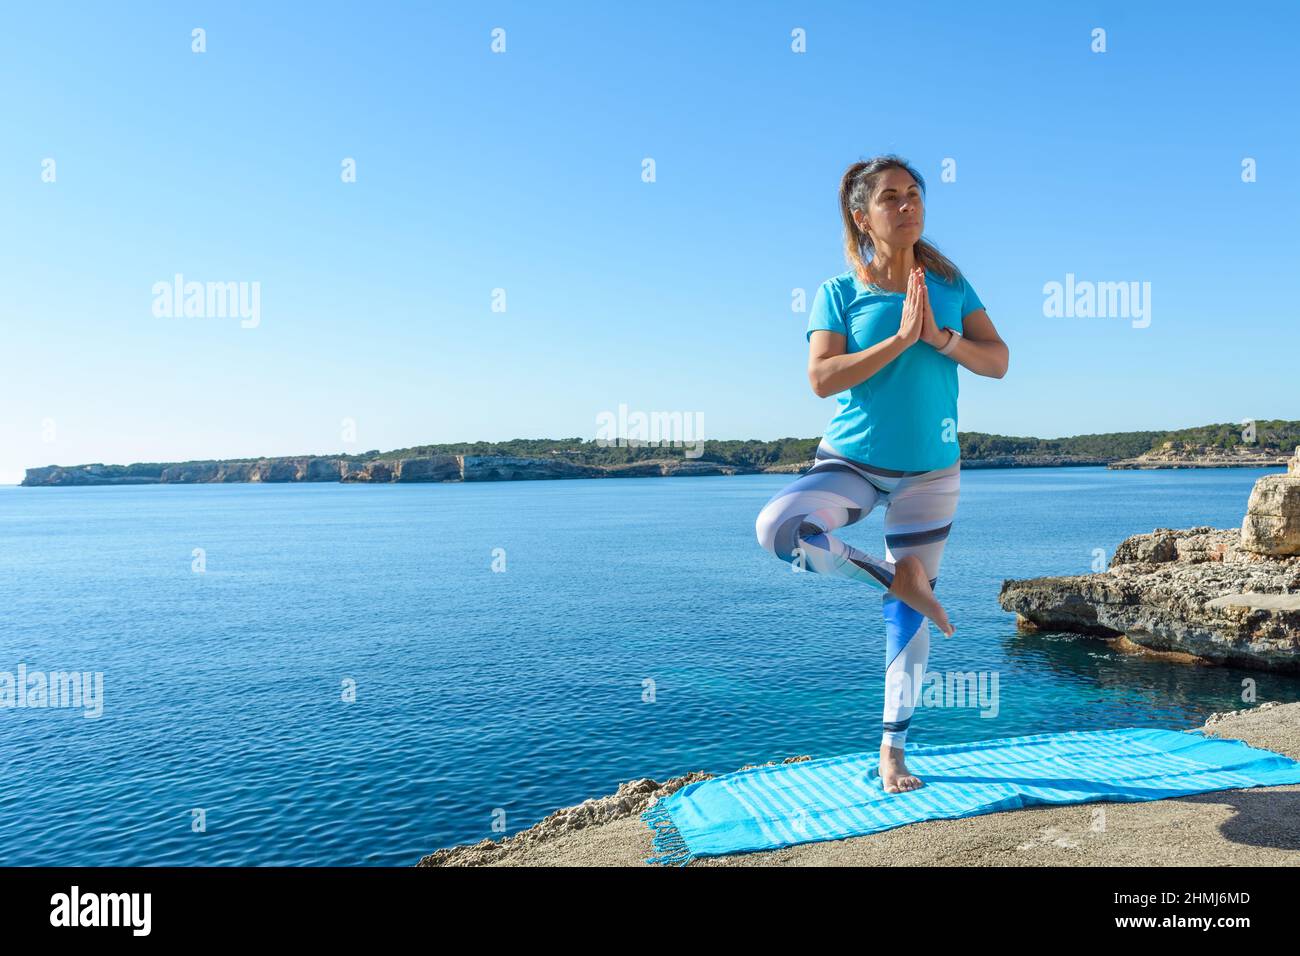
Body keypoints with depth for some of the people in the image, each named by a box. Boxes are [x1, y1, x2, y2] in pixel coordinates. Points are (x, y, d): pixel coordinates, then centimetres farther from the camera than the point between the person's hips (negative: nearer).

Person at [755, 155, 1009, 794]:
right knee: (777, 526, -33)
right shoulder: (839, 292, -4)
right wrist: (900, 339, -21)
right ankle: (900, 580, -10)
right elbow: (822, 378, -16)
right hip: (853, 460, -2)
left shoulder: (950, 285, 5)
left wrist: (940, 336, -16)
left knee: (906, 613, 7)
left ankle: (892, 750, 22)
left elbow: (998, 361, 1)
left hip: (931, 472, 2)